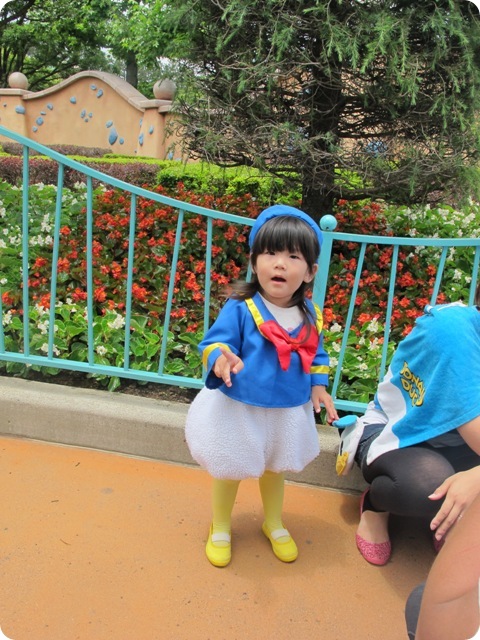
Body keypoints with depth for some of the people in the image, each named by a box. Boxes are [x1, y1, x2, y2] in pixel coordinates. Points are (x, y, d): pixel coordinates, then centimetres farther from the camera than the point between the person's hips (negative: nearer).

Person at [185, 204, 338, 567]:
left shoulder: (310, 315, -6)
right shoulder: (240, 308, -22)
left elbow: (317, 355, 8)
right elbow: (215, 343, -22)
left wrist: (318, 385, -2)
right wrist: (221, 360, -43)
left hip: (289, 413, 4)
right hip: (240, 411, -4)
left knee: (275, 470, 27)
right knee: (228, 472, 17)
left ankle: (275, 525, 54)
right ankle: (221, 528, 45)